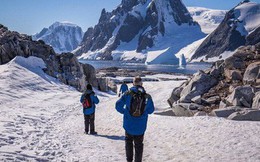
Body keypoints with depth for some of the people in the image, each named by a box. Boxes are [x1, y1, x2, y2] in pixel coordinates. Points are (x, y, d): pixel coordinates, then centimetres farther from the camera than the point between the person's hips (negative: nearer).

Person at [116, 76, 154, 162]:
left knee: (128, 141, 22)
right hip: (141, 127, 0)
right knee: (138, 144, 15)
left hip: (129, 125, 0)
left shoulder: (128, 94, -12)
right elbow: (151, 110, 5)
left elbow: (118, 106, -11)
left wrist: (124, 111, 7)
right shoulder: (147, 97, -8)